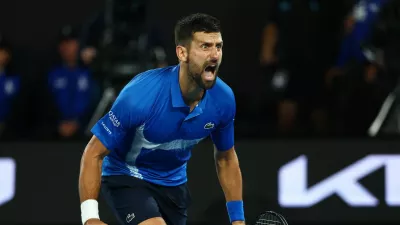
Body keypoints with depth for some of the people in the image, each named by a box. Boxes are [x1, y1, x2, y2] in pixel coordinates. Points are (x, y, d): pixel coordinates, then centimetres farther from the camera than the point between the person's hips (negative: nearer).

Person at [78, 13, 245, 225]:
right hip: (125, 177, -6)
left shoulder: (223, 99, -16)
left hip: (174, 182, 6)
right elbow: (94, 154, -23)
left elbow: (226, 158, 4)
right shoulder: (141, 94, -31)